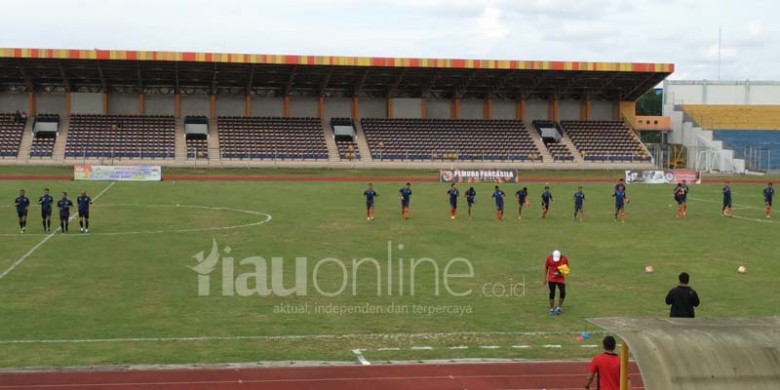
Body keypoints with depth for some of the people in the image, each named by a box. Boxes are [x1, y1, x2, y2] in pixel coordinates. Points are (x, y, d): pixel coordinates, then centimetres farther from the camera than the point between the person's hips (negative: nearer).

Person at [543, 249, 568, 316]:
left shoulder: (564, 259, -12)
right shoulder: (549, 258, -11)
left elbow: (567, 268, 2)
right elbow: (546, 268, 3)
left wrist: (563, 272, -19)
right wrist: (545, 278, 5)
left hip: (561, 279, 0)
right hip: (551, 279, 0)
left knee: (563, 293, -9)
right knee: (552, 293, 0)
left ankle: (559, 307, 13)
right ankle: (551, 309, 14)